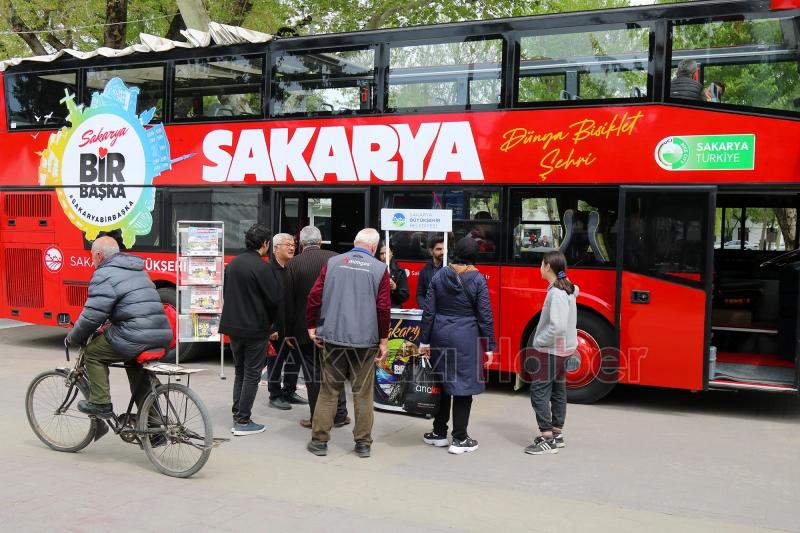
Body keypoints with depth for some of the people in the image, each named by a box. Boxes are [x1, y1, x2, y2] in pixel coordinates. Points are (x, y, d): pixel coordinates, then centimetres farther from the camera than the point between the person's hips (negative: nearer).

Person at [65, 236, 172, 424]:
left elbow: (92, 316, -8)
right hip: (162, 337, 8)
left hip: (135, 338, -8)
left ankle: (100, 403, 12)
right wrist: (109, 326, 37)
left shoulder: (104, 275, -5)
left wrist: (72, 339, 8)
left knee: (93, 352, 14)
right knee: (139, 377, 27)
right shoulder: (137, 270, 23)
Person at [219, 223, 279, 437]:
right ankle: (243, 422, 5)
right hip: (255, 329, -7)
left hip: (233, 326, 7)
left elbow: (226, 293, 13)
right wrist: (270, 323, 3)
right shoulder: (261, 267, -16)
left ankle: (237, 417, 20)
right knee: (252, 374, 2)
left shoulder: (233, 264, 7)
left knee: (240, 371, 17)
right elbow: (273, 299, -15)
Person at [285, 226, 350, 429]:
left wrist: (289, 332, 2)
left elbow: (289, 302, -5)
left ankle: (317, 418, 11)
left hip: (306, 328, -2)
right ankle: (339, 415, 21)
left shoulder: (293, 264, -8)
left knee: (313, 374, 6)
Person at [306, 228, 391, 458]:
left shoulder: (333, 263, 2)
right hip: (365, 340, -1)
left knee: (329, 390, 10)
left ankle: (319, 441, 14)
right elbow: (384, 308, -6)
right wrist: (383, 340, 2)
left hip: (333, 336, 1)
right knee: (363, 393, 8)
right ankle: (363, 443, 14)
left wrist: (312, 326, 11)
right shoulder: (379, 269, -2)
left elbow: (314, 297, -1)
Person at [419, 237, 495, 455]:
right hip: (466, 337, -4)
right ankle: (460, 440, 8)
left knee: (441, 382, 15)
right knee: (463, 385, 3)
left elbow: (428, 311, 2)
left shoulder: (439, 276, 2)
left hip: (440, 334, 4)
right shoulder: (477, 279, -7)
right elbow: (485, 316, -7)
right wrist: (489, 347, -1)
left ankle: (439, 433, 25)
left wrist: (424, 342, 8)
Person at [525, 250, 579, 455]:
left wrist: (539, 342, -16)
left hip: (550, 350, -10)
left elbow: (557, 327, -29)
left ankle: (548, 439, -3)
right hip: (564, 348, 10)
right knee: (558, 390, 15)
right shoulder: (567, 288, 7)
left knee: (539, 392, -5)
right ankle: (557, 434, 24)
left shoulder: (556, 293, -22)